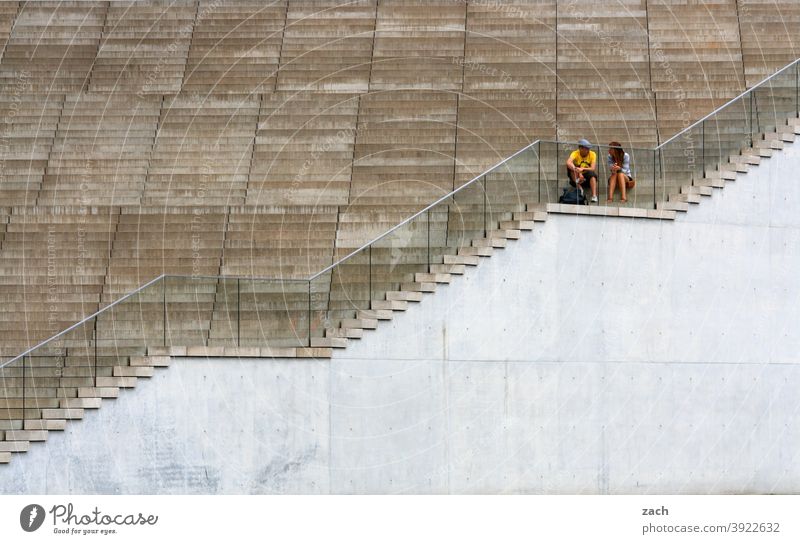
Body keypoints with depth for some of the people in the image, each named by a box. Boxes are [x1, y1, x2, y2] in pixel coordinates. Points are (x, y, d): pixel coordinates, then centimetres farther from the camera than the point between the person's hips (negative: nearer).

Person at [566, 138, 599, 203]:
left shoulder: (592, 154, -9)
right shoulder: (575, 153, -14)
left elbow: (593, 169, -19)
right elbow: (568, 163, -35)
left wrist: (582, 169, -37)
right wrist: (577, 170, -50)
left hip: (588, 178, 0)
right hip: (576, 178, 0)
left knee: (592, 173, -33)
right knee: (570, 166, -27)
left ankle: (594, 195, -39)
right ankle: (579, 187, -27)